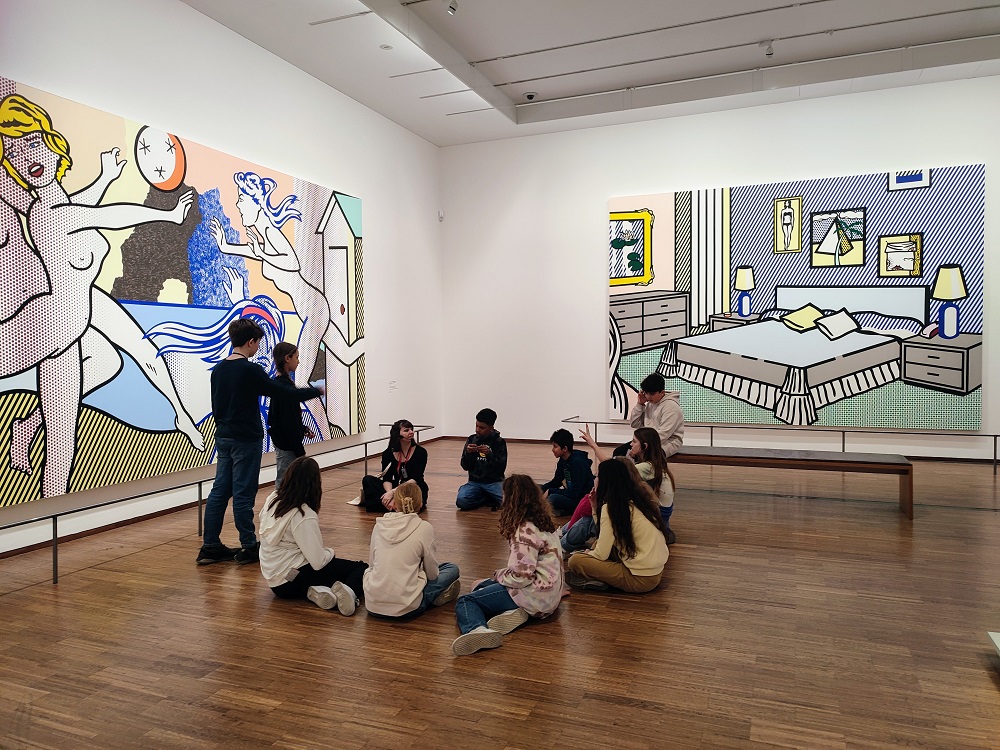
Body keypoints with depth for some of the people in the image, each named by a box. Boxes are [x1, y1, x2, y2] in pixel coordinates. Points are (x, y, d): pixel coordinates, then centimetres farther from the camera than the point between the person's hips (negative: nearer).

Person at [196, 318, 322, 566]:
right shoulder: (250, 370, -16)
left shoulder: (218, 370, 9)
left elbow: (216, 406, 16)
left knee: (220, 491, 10)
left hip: (223, 438, 8)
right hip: (246, 440, -8)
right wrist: (316, 391, -2)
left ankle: (210, 546, 15)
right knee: (243, 494, -2)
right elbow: (286, 392, -15)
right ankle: (248, 548, 7)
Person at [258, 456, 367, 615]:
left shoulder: (272, 499, 0)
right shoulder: (304, 516, -21)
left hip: (273, 580, 7)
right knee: (361, 568, 5)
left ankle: (316, 591, -3)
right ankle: (349, 590, -25)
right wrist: (330, 552, -2)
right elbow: (318, 562, -21)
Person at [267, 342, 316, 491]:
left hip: (283, 443, 10)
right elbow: (288, 422, -20)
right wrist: (299, 450, -17)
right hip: (287, 445, -10)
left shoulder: (280, 382, 11)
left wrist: (303, 429, 10)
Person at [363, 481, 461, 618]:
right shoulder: (424, 528, -7)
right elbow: (432, 574, 1)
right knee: (452, 569, 14)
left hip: (372, 605, 4)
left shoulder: (379, 525, 4)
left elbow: (371, 563, 14)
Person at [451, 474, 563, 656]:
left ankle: (477, 629, -37)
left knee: (464, 601, -7)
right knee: (482, 588, 23)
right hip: (548, 595, 10)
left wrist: (499, 575, -5)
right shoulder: (542, 521, 9)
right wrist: (500, 575, 11)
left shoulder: (525, 531, -20)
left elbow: (521, 576, -23)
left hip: (534, 596, -10)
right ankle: (511, 612, -3)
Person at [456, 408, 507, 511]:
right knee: (461, 501, -28)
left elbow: (501, 468, -8)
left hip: (494, 481, -2)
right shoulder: (471, 439, 4)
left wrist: (490, 454, -22)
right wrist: (468, 453, -15)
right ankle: (490, 499, -1)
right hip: (475, 481, 2)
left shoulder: (499, 442, -3)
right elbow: (465, 466, 5)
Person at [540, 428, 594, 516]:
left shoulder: (578, 462, -22)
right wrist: (541, 489, 0)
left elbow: (574, 493, -25)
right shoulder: (562, 461, 4)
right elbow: (556, 482, 17)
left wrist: (550, 491, -20)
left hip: (583, 499, -9)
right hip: (571, 495, 9)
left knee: (552, 498, -30)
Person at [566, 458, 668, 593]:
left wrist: (587, 554, 8)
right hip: (657, 572, 9)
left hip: (640, 580, -9)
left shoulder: (611, 507, -17)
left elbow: (601, 554, -14)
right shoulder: (642, 496, 6)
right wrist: (595, 506, 7)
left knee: (575, 561, -8)